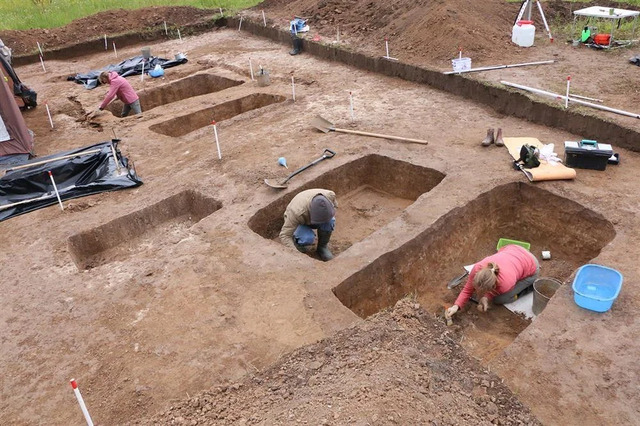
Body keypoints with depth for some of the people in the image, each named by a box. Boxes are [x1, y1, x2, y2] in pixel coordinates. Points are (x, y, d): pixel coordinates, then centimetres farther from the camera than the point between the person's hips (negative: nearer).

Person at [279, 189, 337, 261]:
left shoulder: (329, 195, -31)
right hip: (298, 222, -4)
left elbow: (334, 205, -4)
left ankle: (322, 247, -3)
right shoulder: (297, 212, -43)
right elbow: (284, 235, -38)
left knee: (329, 222, -30)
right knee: (308, 238, -35)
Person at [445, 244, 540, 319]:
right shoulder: (477, 268, -32)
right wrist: (456, 306, -29)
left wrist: (485, 297, -28)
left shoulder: (505, 284, -42)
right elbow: (467, 289, -19)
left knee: (499, 299, -9)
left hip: (530, 267, -5)